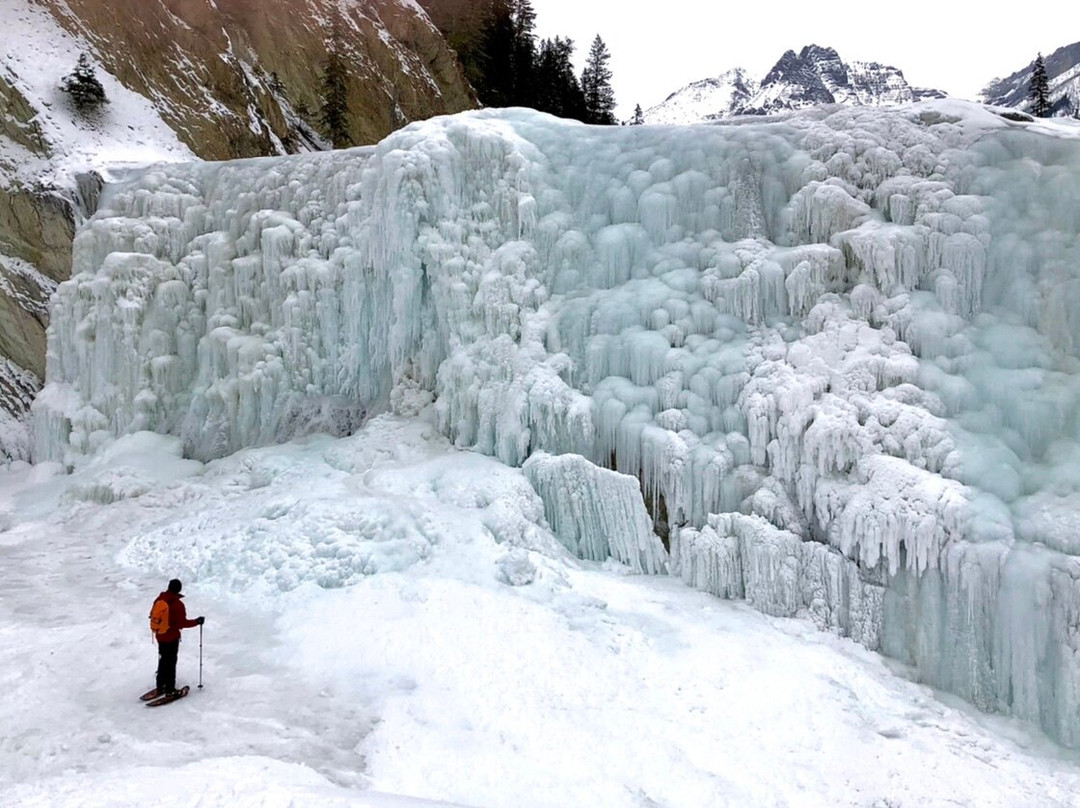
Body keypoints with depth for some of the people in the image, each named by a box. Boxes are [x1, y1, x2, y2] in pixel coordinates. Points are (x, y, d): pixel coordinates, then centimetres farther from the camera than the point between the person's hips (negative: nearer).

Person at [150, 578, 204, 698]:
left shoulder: (159, 599, -3)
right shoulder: (178, 604, -23)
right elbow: (182, 623, -21)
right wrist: (197, 621, -9)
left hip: (160, 636, 6)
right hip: (172, 637, -6)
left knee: (163, 660, 21)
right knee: (171, 662, 3)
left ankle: (160, 687, 30)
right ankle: (170, 690, 8)